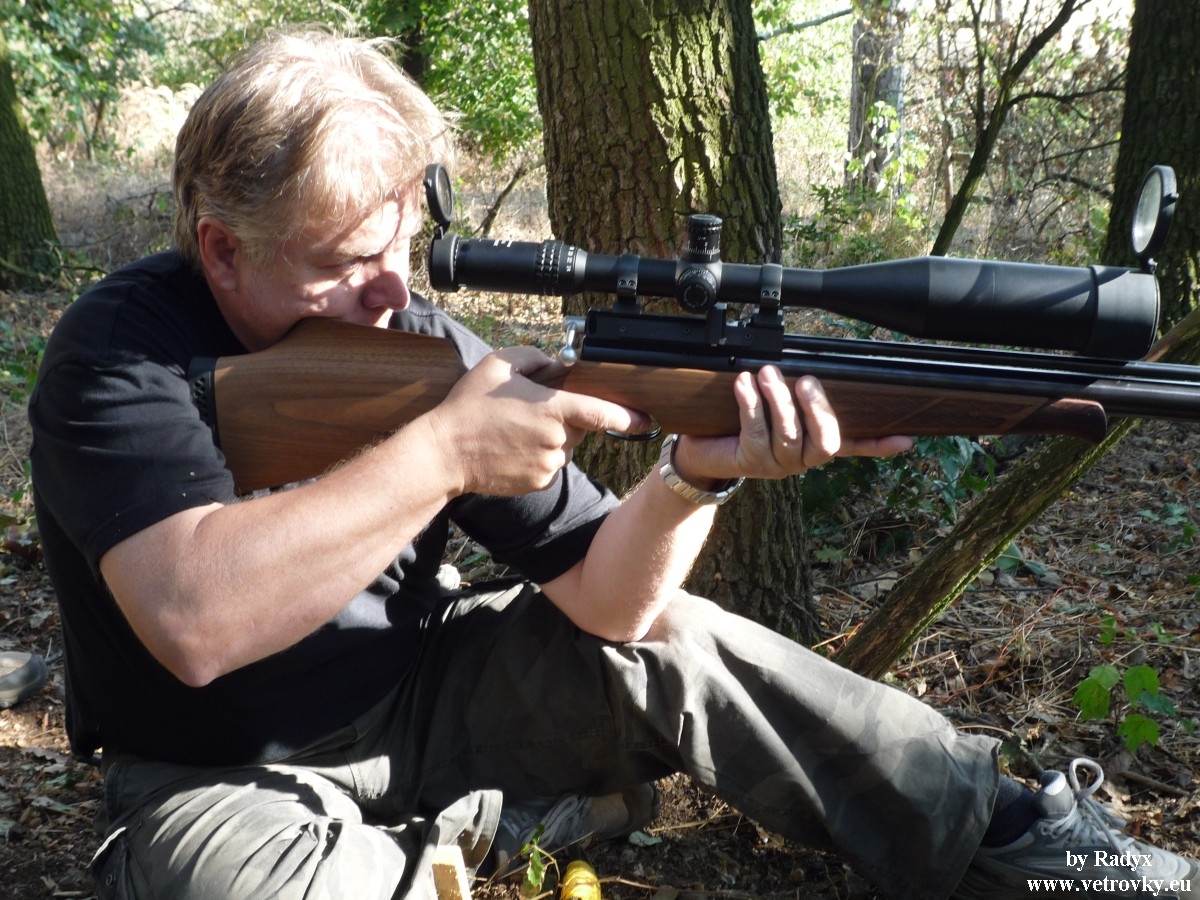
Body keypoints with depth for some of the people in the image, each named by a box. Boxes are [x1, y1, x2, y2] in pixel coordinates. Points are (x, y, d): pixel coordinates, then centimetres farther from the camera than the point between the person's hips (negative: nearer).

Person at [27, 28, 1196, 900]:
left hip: (412, 702, 4)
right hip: (220, 782, -3)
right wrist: (441, 451, -37)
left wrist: (695, 471, -31)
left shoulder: (417, 338, -8)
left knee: (673, 643, -8)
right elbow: (194, 622, -38)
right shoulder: (119, 353, -19)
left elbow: (600, 600, -11)